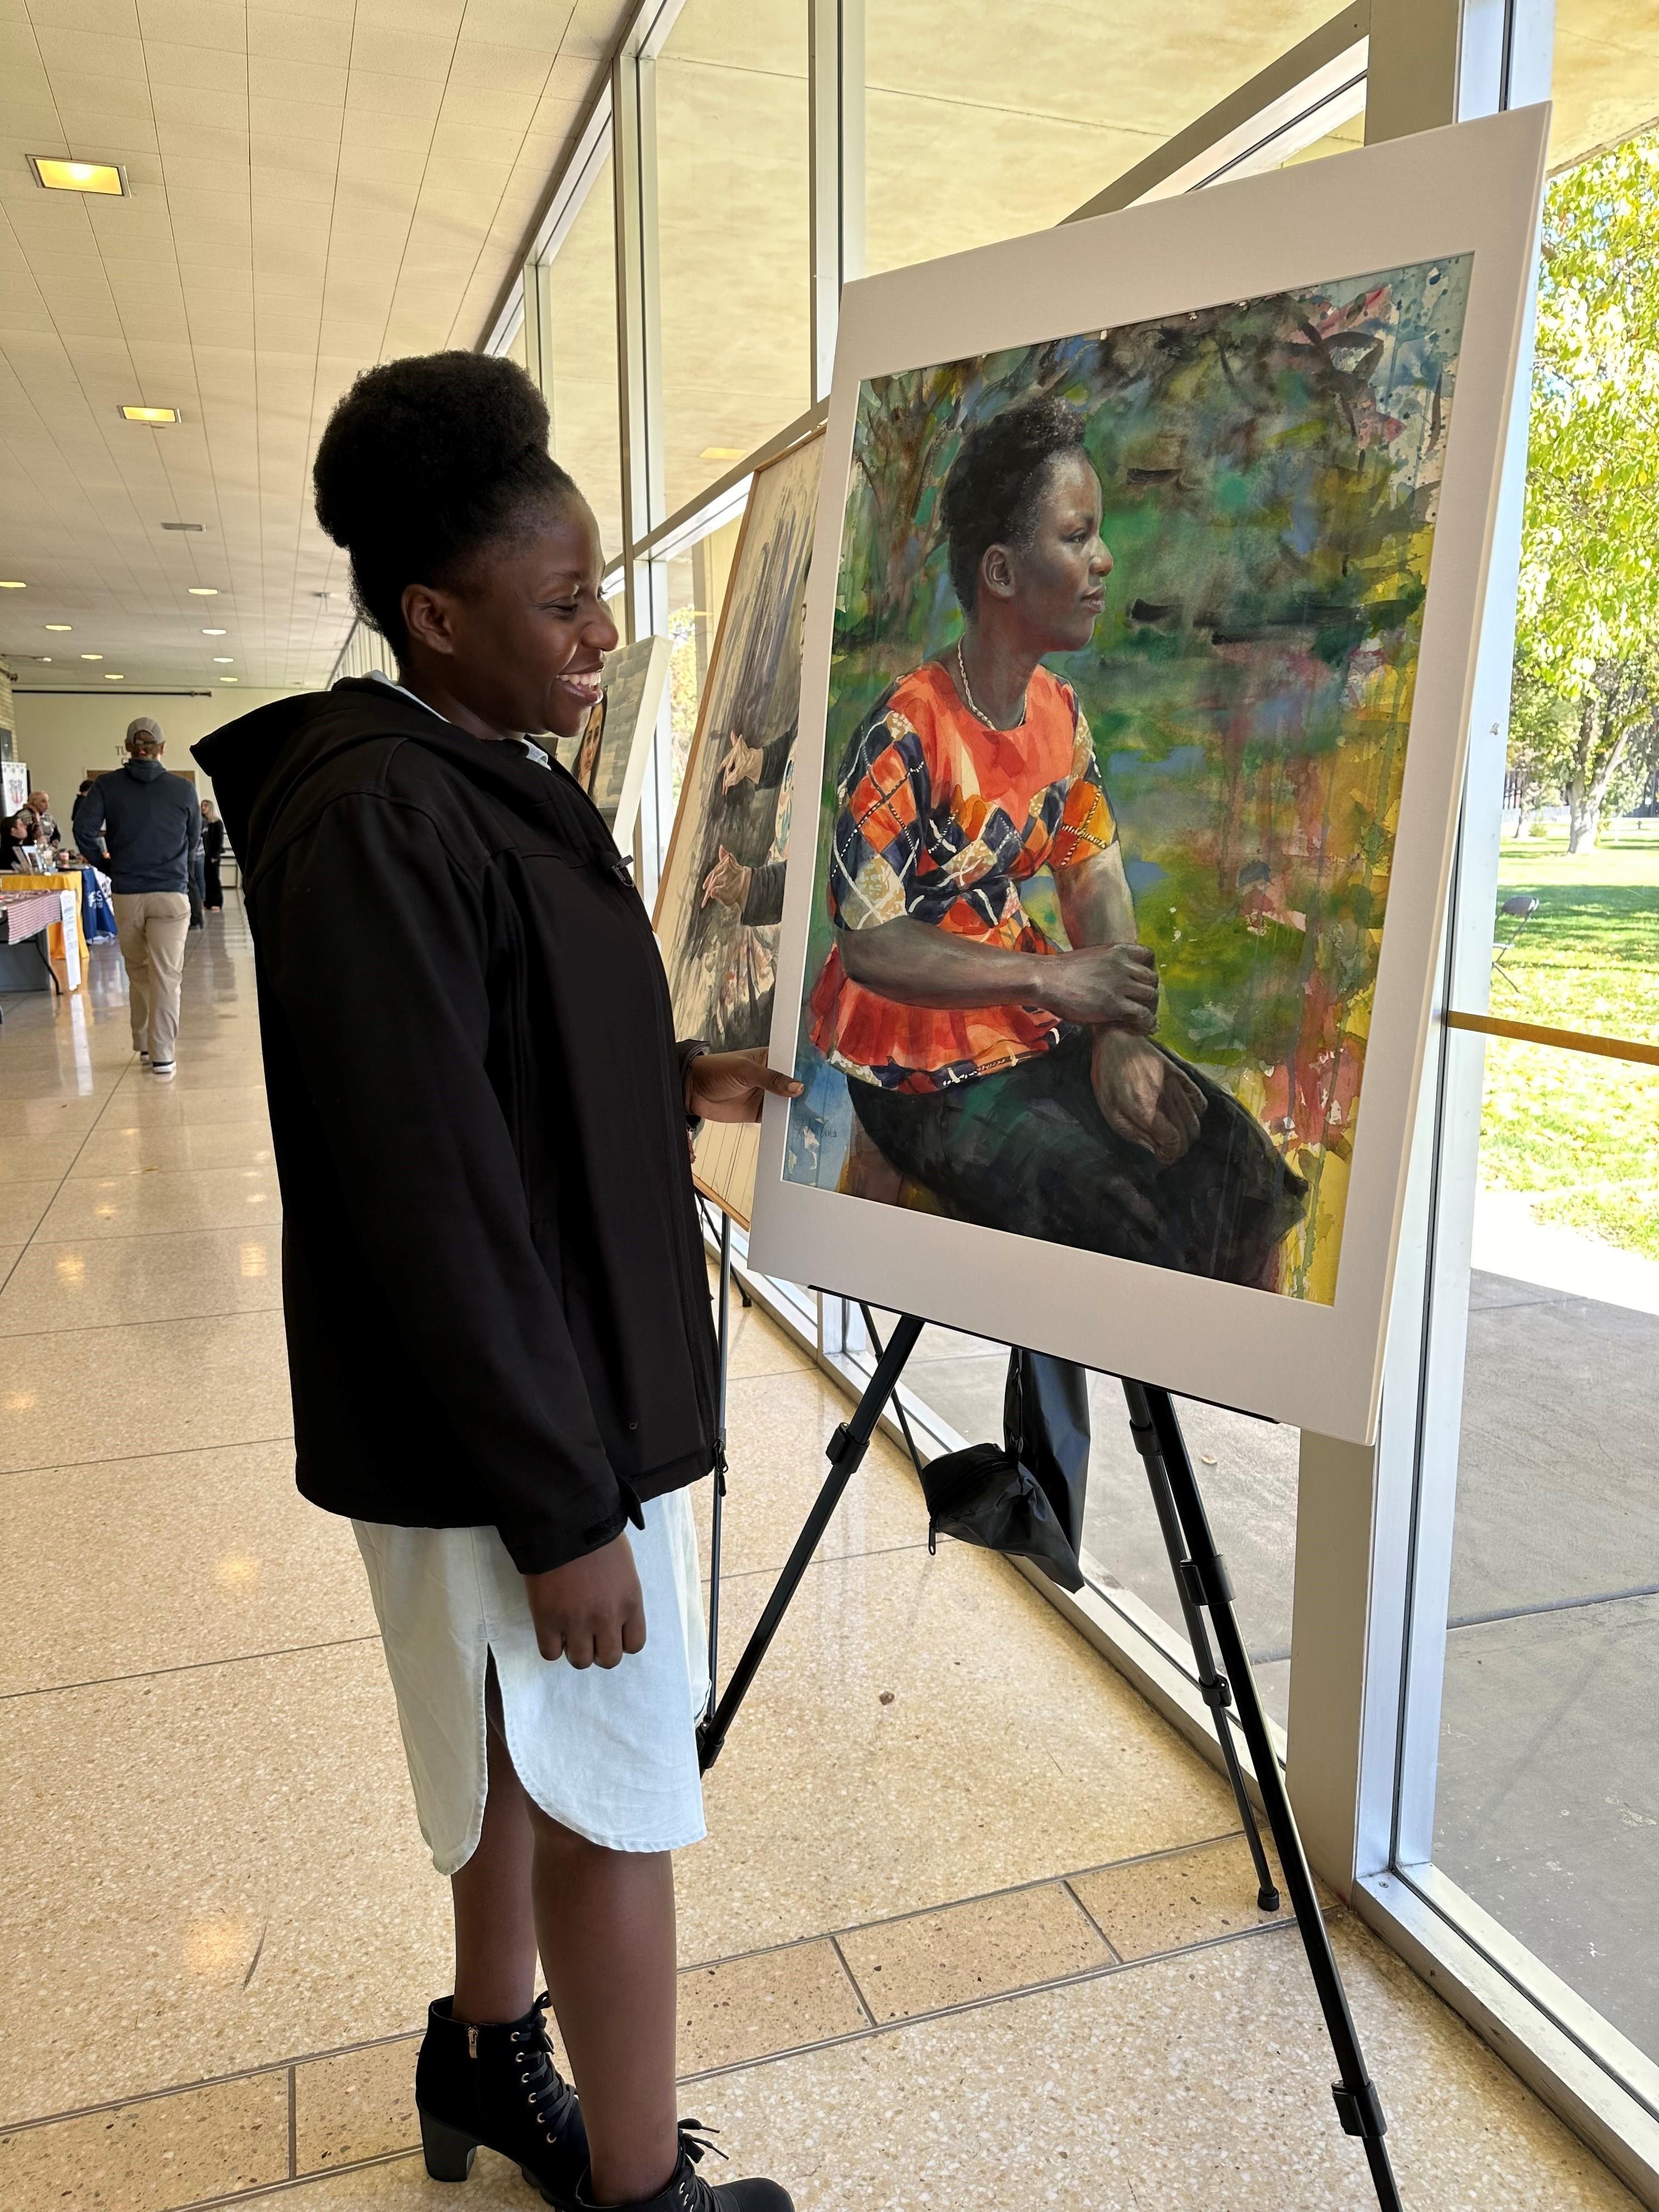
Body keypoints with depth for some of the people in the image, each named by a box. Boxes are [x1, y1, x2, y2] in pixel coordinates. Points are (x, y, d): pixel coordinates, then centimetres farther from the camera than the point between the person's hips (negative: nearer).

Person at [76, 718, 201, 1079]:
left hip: (127, 894, 2)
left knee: (137, 974, 17)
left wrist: (104, 861, 9)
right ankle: (162, 1056, -5)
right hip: (171, 894, -2)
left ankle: (144, 1045, 24)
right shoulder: (182, 789, -1)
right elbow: (194, 842, 8)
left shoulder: (107, 785, 0)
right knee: (166, 977, -2)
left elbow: (84, 830, -9)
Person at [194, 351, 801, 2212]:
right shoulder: (379, 821, -21)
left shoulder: (503, 787, 9)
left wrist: (684, 1083, 4)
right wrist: (561, 1509, -21)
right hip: (506, 1429, -9)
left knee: (522, 1755, 23)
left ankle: (490, 2052, 45)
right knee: (620, 1796, 6)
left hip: (587, 1374, 9)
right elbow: (430, 1198, -24)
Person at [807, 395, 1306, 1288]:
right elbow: (868, 947, -24)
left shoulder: (1059, 713, 4)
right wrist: (1054, 978, -28)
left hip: (1041, 1026, 7)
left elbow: (1094, 876, 4)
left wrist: (1119, 1034, -10)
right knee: (1135, 1225, -18)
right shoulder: (904, 736, -21)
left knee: (1241, 1163, 0)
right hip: (927, 1067, -7)